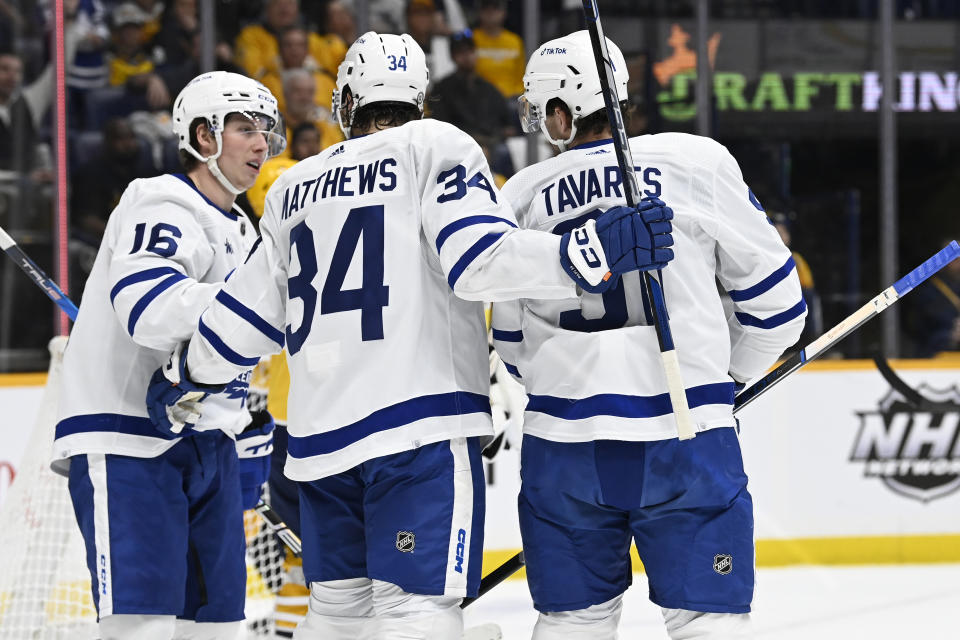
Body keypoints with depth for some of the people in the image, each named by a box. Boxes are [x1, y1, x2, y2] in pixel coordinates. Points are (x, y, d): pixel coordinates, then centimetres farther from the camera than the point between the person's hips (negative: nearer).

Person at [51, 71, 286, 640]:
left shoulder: (238, 234, 21)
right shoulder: (161, 208, -10)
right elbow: (149, 306, -29)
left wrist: (251, 443, 21)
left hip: (205, 447, 9)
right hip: (125, 446, -9)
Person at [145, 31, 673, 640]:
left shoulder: (295, 187, 18)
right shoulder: (436, 147, 1)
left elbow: (248, 315, 22)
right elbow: (480, 259, -15)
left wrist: (183, 376, 39)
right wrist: (591, 252, -23)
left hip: (317, 437, 6)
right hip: (421, 429, -6)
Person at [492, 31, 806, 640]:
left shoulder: (522, 196, 5)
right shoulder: (697, 162, -2)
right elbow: (773, 297, 4)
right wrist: (727, 376, 20)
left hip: (564, 443, 2)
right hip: (686, 431, -2)